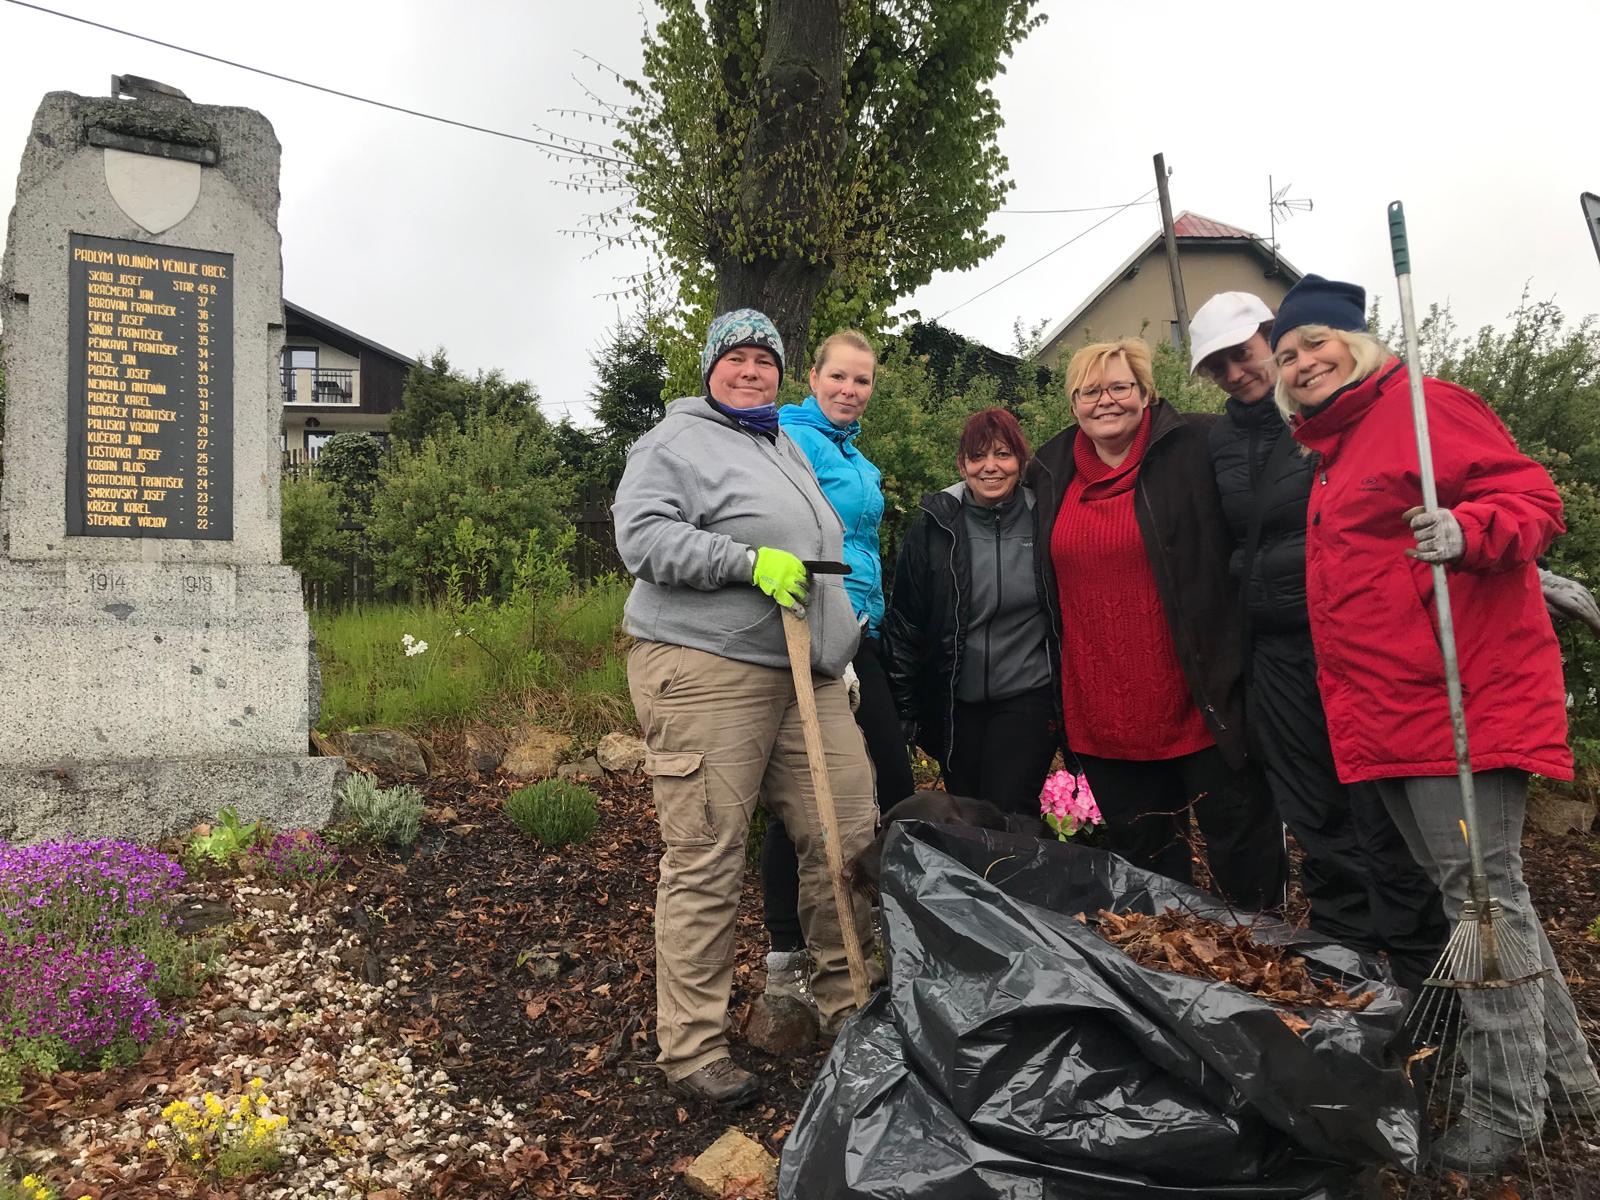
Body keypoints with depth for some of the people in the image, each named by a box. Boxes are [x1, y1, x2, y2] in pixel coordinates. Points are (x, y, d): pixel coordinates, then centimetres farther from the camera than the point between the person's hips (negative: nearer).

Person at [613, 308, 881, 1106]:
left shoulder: (787, 448, 26)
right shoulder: (675, 443, 1)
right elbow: (643, 536, -14)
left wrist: (838, 652, 29)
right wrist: (750, 561, -19)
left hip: (805, 675, 8)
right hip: (705, 672, -8)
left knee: (848, 837, 7)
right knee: (705, 860, -5)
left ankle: (851, 1005, 24)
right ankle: (692, 1046, 7)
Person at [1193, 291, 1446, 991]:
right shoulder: (1222, 440, 13)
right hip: (1276, 648, 5)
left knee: (1383, 815, -1)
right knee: (1315, 818, 12)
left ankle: (1419, 973, 13)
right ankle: (1345, 953, 26)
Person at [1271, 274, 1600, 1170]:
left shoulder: (1426, 406, -5)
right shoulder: (1330, 450, 20)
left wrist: (1468, 529, -30)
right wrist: (1347, 705, 22)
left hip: (1465, 695, -9)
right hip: (1386, 716, 9)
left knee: (1482, 886, -4)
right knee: (1467, 888, 15)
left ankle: (1507, 1105, 9)